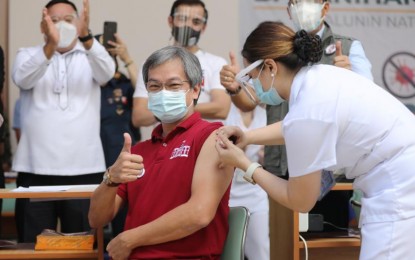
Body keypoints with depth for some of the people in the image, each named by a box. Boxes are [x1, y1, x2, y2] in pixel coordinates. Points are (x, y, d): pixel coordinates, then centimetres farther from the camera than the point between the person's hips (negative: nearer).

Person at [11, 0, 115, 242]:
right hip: (36, 168, 0)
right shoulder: (28, 55, 9)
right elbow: (23, 78, -13)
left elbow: (107, 72, -12)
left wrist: (86, 36, -31)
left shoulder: (90, 56, 10)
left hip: (84, 168, 0)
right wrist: (51, 45, -31)